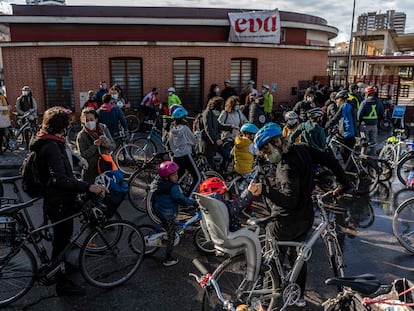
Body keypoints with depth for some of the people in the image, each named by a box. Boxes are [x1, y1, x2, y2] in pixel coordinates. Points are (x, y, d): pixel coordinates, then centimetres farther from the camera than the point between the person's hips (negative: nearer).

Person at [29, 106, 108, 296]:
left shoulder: (48, 142, 6)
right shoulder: (51, 147, -27)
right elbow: (60, 179, -37)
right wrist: (88, 187, -41)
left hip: (58, 199, 10)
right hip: (59, 203, -10)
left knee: (63, 235, 27)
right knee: (62, 238, 3)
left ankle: (62, 264, 48)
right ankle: (62, 284, 18)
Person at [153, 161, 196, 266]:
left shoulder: (157, 182, -2)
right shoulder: (173, 187, -29)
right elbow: (181, 200, -29)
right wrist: (194, 202, -17)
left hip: (158, 210, 8)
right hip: (168, 215, -8)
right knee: (171, 236, 7)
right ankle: (168, 259, 16)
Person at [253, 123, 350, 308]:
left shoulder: (287, 166, -29)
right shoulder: (301, 149, -3)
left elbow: (290, 200, -35)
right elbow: (329, 160, 5)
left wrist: (265, 188, -41)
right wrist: (344, 184, 14)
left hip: (287, 222, -9)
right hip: (306, 218, 9)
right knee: (297, 255, 24)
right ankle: (300, 296, 38)